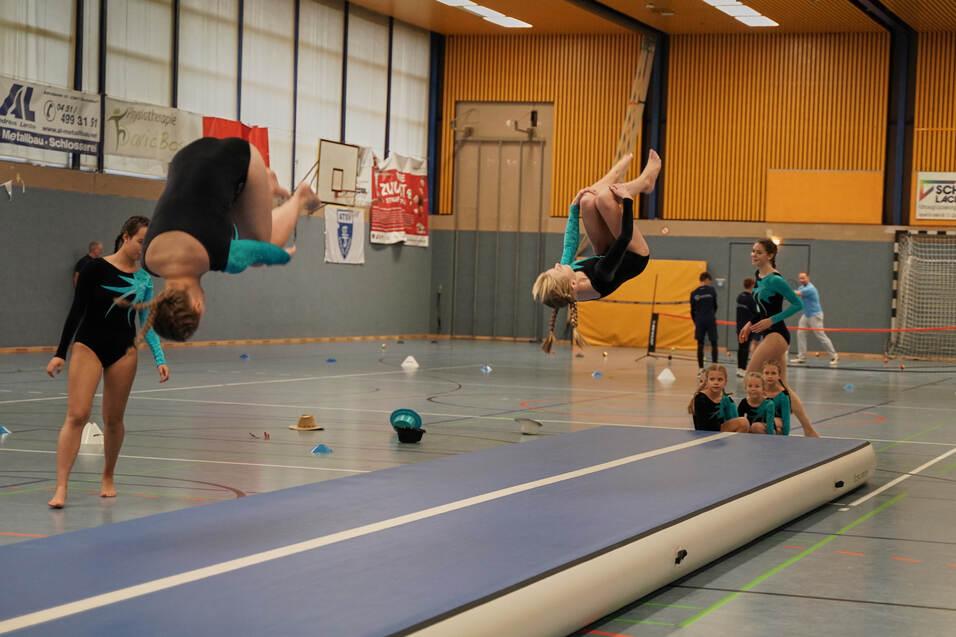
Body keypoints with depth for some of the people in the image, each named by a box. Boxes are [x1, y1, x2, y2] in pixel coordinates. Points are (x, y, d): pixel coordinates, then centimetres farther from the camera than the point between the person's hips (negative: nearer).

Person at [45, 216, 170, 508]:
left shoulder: (144, 279, 5)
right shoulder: (96, 268, -8)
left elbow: (147, 324, 10)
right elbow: (77, 311, -7)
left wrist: (160, 359, 2)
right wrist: (60, 353, -9)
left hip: (123, 351, 4)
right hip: (88, 346, -4)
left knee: (114, 419, 9)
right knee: (77, 415, -13)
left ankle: (108, 478, 29)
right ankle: (61, 487, -16)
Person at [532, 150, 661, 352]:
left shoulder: (564, 284, -27)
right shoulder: (600, 277, -43)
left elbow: (569, 244, -10)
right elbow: (625, 236, -39)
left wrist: (574, 207, -5)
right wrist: (626, 199, -29)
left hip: (605, 252, 6)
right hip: (636, 257, -6)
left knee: (588, 201, -8)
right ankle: (644, 180, 9)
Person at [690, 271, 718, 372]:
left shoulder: (694, 293, 2)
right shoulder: (711, 290, -2)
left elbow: (692, 310, 5)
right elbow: (715, 306, 7)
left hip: (699, 321, 2)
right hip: (710, 320, -2)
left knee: (700, 344, 6)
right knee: (714, 344, 6)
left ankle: (700, 367, 5)